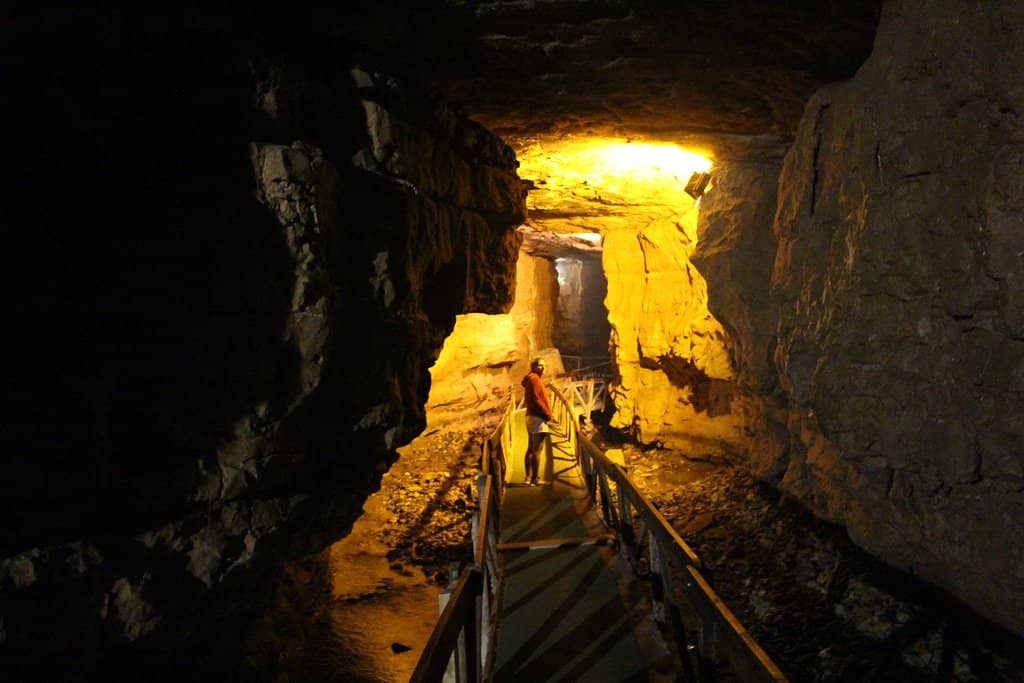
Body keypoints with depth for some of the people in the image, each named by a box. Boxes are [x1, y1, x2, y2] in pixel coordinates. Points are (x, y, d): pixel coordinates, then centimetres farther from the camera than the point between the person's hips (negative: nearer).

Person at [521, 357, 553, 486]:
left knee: (531, 449, 13)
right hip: (538, 417, -11)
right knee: (537, 450, -12)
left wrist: (546, 413, 12)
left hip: (532, 416, 11)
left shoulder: (532, 379, 20)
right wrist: (548, 414, -16)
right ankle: (534, 479, -14)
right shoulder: (534, 378, -11)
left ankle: (528, 477, 18)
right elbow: (535, 399, -20)